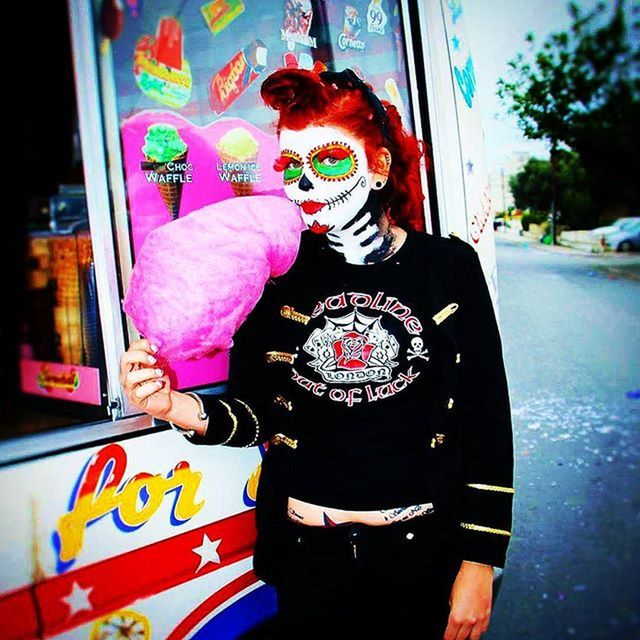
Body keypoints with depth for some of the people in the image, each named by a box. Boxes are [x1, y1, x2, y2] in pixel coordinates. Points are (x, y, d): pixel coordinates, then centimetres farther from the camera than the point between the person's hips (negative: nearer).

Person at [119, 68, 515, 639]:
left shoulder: (449, 268, -7)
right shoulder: (276, 276, -4)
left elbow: (487, 425, -4)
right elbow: (256, 415, 1)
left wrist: (480, 564, -3)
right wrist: (183, 410, -20)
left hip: (424, 552, 0)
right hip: (309, 555, 1)